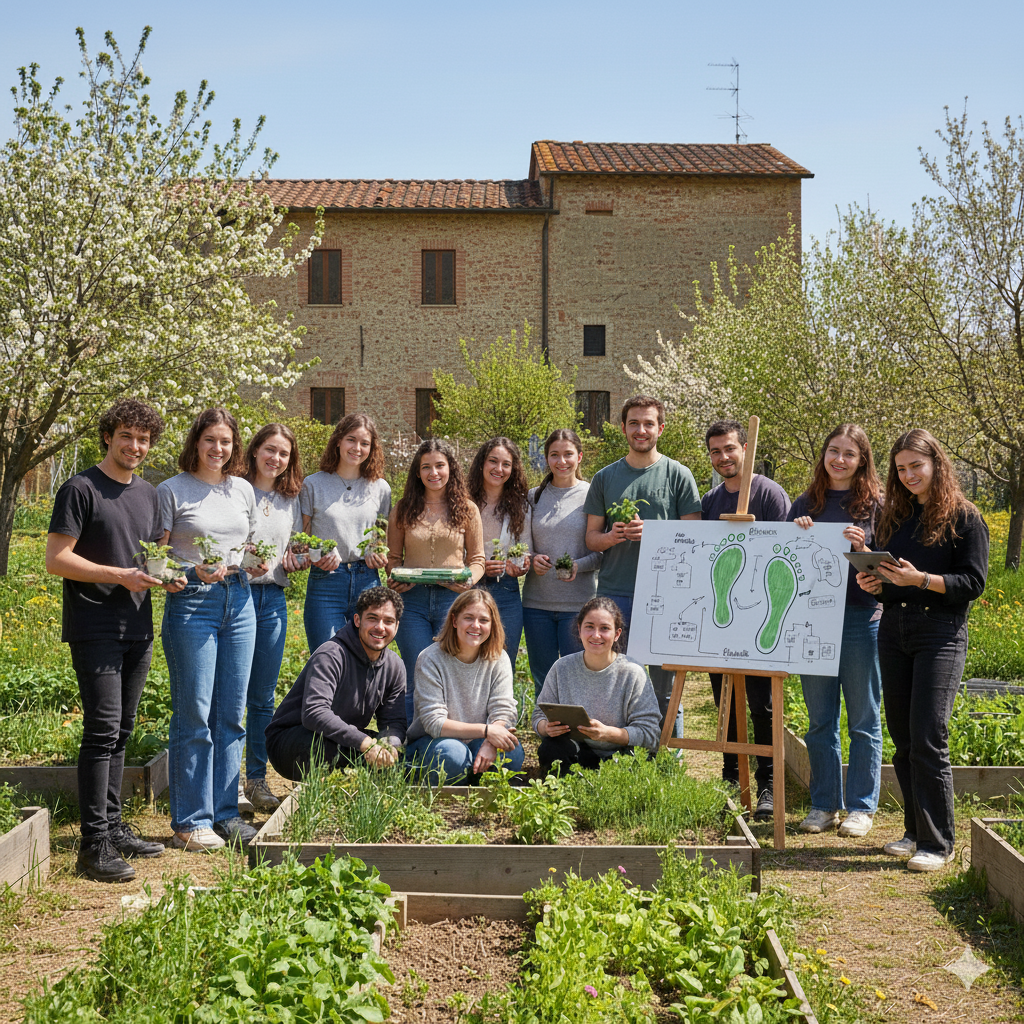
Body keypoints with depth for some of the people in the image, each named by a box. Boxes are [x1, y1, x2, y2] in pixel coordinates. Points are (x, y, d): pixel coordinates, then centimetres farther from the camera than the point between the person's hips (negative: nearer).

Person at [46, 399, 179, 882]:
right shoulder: (81, 489, -6)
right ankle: (94, 844, -7)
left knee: (120, 732, 13)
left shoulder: (148, 493, 16)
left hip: (137, 628, 7)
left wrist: (166, 576, 2)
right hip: (95, 630, -7)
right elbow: (56, 559, -11)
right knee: (102, 730, -11)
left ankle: (114, 827, 22)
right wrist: (121, 576, -18)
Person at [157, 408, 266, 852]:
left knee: (231, 713, 8)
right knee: (194, 715, -4)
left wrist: (256, 563, 2)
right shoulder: (173, 490, -2)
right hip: (191, 602, -5)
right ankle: (191, 821, 4)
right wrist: (194, 570, -19)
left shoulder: (243, 490, 13)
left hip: (238, 599, 5)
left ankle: (224, 812, 18)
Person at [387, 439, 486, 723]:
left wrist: (469, 580, -10)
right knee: (416, 679, -1)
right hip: (412, 599, 0)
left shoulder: (467, 510, 8)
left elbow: (477, 559, 10)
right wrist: (394, 580, -7)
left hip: (453, 599, 0)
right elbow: (393, 558, 13)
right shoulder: (403, 510, 10)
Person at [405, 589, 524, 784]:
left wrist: (490, 745, -32)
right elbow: (434, 723, -19)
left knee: (513, 752, -28)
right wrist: (486, 730, -29)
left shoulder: (498, 659, -1)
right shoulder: (431, 660, -13)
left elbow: (503, 712, -9)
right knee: (452, 754, -37)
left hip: (478, 742, 4)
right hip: (431, 741, -3)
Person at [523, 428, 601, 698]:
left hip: (579, 604, -3)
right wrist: (532, 560, -6)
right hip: (537, 603, 3)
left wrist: (579, 566, -19)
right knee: (542, 683, 9)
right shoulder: (534, 497, 9)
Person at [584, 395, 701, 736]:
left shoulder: (678, 475, 4)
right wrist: (612, 536, -9)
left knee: (665, 689, 3)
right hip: (614, 592, 3)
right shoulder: (605, 477, 12)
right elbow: (591, 537, 13)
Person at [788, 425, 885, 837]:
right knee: (820, 719, 9)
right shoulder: (805, 505, 10)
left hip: (861, 618, -3)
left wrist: (863, 550, -19)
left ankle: (861, 807, 13)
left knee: (863, 719, 4)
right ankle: (823, 805, 19)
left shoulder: (876, 504, 1)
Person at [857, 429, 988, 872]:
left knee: (927, 738, -11)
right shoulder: (892, 517, 15)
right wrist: (874, 583, -2)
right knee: (902, 737, 8)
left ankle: (938, 843, -4)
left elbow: (974, 581, -8)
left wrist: (921, 579, -20)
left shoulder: (964, 517, -2)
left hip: (942, 634, -6)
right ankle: (915, 830, 19)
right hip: (894, 631, 6)